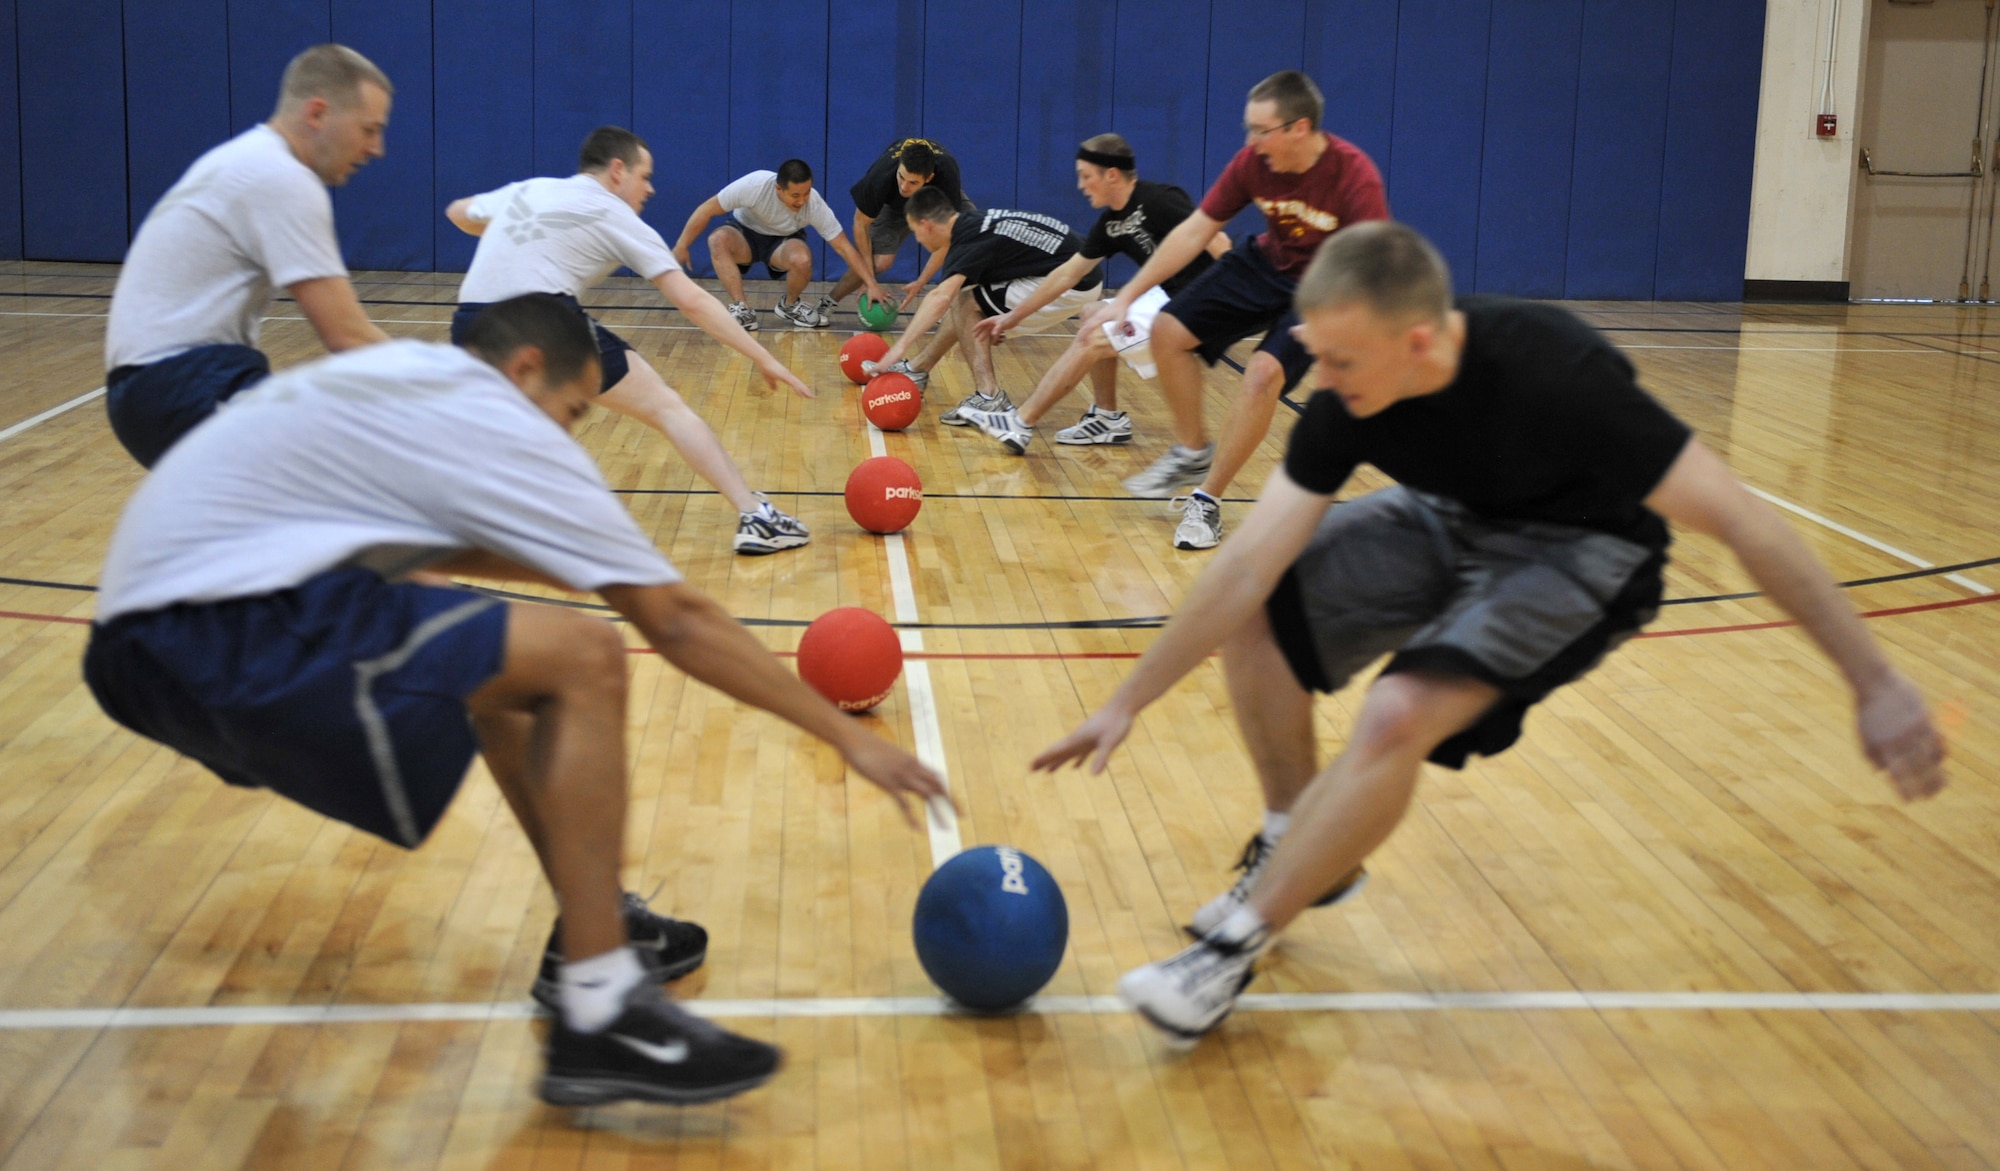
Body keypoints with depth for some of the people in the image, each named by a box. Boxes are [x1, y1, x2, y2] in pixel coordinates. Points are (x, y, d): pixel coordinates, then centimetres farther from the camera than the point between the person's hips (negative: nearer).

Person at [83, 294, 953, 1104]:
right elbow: (677, 623, -3)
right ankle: (599, 1020, -13)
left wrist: (608, 568, 38)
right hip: (228, 643, -10)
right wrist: (851, 738, 3)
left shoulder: (399, 379, 20)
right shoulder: (496, 420, -4)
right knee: (581, 659, -13)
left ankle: (591, 922, 27)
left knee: (498, 655, 24)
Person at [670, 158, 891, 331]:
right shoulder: (755, 185, -33)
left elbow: (844, 247, -23)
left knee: (802, 260, -35)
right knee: (718, 239, -34)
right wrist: (682, 246, -20)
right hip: (745, 232, 0)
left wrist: (872, 284, -29)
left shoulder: (815, 205, -28)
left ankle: (791, 305, -3)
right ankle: (742, 309, -29)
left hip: (784, 241, 0)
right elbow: (707, 210, -23)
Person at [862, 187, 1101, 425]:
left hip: (1070, 287, -10)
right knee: (964, 304, 15)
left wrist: (901, 346, -38)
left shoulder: (970, 241, -19)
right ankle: (917, 368, 30)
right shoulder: (976, 223, 8)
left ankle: (989, 398, -12)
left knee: (963, 304, -9)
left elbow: (941, 297, -34)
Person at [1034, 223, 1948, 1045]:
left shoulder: (1549, 373, -36)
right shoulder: (1350, 395, -19)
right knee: (1257, 613, -9)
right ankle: (1297, 848, 14)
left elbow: (1738, 519, -32)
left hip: (1581, 553, -6)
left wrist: (1876, 685, -32)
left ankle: (1235, 948, -12)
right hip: (1450, 519, 6)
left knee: (1397, 716, -28)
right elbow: (1250, 562, -15)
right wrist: (1127, 703, -14)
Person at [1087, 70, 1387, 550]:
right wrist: (1125, 298, -9)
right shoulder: (1253, 162, -15)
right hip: (1266, 265, 6)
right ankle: (1193, 452, 17)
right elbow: (1194, 231, -8)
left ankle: (1207, 501, -11)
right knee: (1169, 330, -5)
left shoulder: (1353, 175, -29)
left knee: (1263, 372, -27)